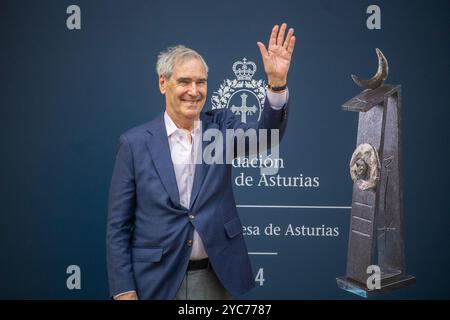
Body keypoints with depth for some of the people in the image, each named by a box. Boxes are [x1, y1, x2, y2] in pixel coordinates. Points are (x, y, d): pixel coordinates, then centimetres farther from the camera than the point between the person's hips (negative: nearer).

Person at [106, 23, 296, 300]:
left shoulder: (220, 127, 2)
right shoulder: (135, 142, -5)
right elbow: (118, 225, -4)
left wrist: (277, 82, -32)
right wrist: (124, 291, -8)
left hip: (216, 279, 2)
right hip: (157, 281, -2)